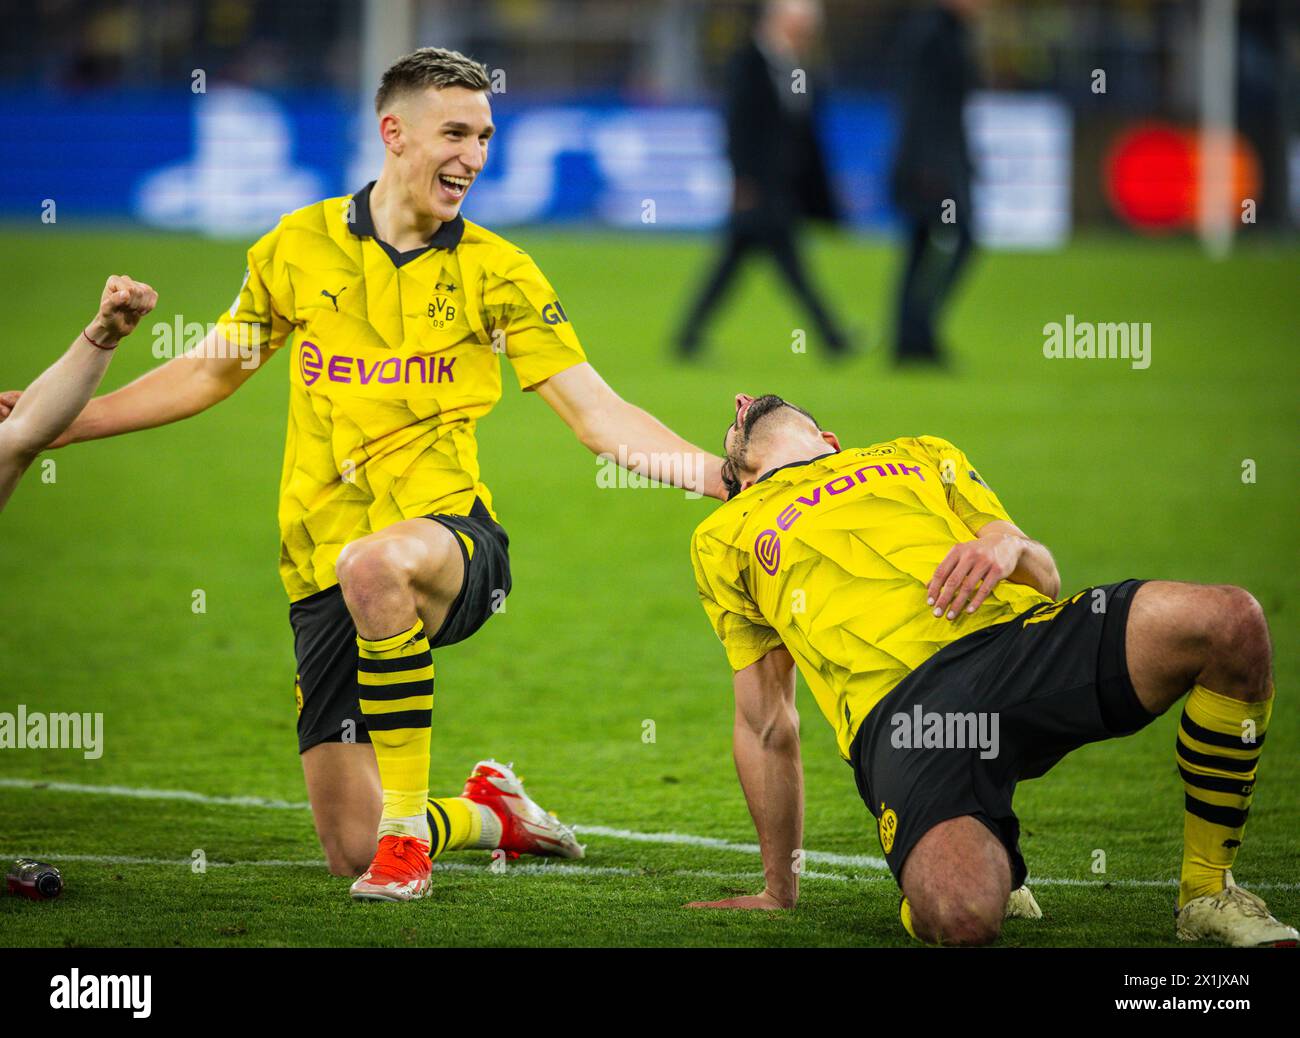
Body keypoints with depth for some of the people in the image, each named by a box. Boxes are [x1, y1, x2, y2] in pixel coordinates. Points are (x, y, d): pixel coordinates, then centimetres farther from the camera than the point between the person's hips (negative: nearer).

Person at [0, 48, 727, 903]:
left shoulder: (495, 272, 2)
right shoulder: (298, 249, 7)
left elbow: (597, 413, -1)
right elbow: (211, 372, 20)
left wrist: (715, 473, -16)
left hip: (449, 530, -3)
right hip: (324, 567, 3)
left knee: (373, 566, -42)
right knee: (353, 852, -3)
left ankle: (409, 824, -27)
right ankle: (488, 813, 32)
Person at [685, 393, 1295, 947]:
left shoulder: (920, 455, 34)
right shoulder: (724, 536, 29)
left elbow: (1045, 579, 25)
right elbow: (764, 723, 26)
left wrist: (1007, 545, 1)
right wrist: (778, 891, 21)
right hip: (895, 709, -3)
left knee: (1232, 623, -26)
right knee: (961, 918, -36)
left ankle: (1208, 893, -8)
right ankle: (991, 866, 4)